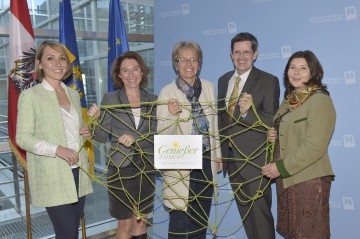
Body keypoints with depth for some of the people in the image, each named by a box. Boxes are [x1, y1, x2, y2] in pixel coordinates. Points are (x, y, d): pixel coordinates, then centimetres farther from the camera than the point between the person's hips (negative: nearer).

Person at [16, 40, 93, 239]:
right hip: (52, 175, -6)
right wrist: (57, 149, -22)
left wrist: (85, 133, 0)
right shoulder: (30, 95, -4)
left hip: (78, 170, 6)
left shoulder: (73, 94, 13)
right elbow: (23, 138, -9)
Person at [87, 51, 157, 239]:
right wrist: (96, 119, -25)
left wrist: (135, 140, -20)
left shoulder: (152, 101, 3)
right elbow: (102, 137, -6)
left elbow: (156, 135, -4)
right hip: (121, 168, -3)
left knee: (141, 223, 15)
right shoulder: (110, 99, -4)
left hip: (146, 168, 3)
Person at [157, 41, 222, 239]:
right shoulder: (167, 92, -10)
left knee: (201, 218, 17)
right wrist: (171, 115, -30)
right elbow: (162, 135, -12)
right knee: (180, 220, 3)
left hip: (206, 161, 4)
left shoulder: (209, 87, 3)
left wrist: (218, 155, 15)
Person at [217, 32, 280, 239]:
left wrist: (248, 112, -32)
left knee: (260, 212, 2)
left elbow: (271, 122, -13)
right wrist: (220, 152, 11)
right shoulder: (223, 80, 9)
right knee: (245, 211, 18)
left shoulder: (269, 81, -8)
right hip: (231, 158, 6)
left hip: (254, 158, -5)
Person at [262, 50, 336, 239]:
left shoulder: (320, 101, -12)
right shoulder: (289, 100, 12)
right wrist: (273, 136, 0)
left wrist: (281, 167, -18)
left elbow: (314, 147, -19)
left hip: (309, 180, -7)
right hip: (286, 178, 7)